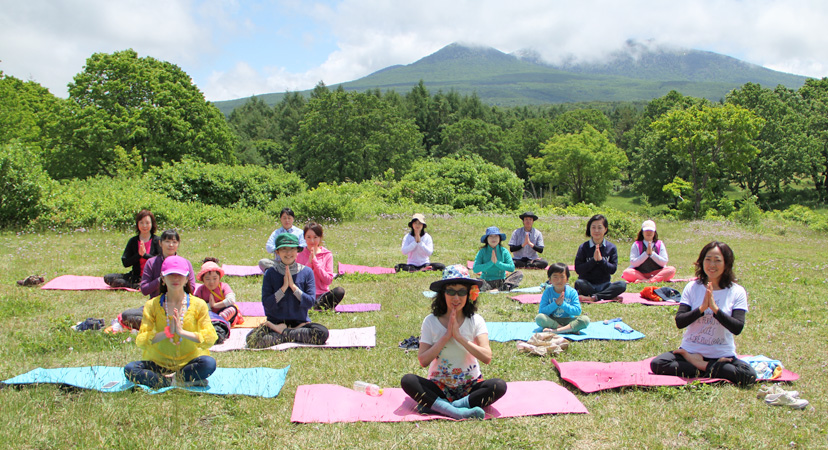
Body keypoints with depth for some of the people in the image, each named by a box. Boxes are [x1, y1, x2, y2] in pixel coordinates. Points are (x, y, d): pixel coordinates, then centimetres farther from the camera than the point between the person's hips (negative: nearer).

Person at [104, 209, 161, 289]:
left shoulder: (156, 241, 0)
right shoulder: (133, 241, 8)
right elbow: (125, 263, 2)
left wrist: (145, 255, -16)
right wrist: (139, 255, -13)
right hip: (136, 276, 5)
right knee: (107, 278, -15)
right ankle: (137, 286, -23)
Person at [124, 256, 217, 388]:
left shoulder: (198, 304, 0)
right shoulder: (152, 305, 2)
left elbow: (210, 338, -9)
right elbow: (140, 341, -7)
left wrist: (182, 332, -20)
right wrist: (167, 332, -21)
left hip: (189, 362, -1)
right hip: (158, 364, 2)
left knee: (209, 363, -32)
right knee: (130, 369, -26)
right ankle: (176, 382, -23)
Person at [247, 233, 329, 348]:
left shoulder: (307, 272, 2)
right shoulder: (271, 273, 1)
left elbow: (310, 302, -6)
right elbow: (266, 304, -7)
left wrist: (293, 286, -15)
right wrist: (284, 287, -16)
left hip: (300, 322, 1)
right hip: (275, 321, -1)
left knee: (322, 333, -29)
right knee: (252, 339, -29)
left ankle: (282, 332, -11)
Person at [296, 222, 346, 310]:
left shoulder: (327, 255, 6)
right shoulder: (299, 255, 6)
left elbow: (328, 280, -4)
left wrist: (315, 261, -9)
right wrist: (309, 261, -11)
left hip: (322, 295, 1)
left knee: (339, 291, -31)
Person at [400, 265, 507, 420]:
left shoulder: (476, 321, -4)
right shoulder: (431, 321, -4)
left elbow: (487, 357, -17)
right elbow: (423, 360, -12)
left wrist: (459, 336, -21)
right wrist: (445, 337, -19)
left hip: (470, 386, 1)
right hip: (439, 387, 0)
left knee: (499, 386, -28)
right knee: (407, 381, -26)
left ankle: (434, 405, -29)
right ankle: (456, 411, -35)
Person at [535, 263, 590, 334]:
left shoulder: (572, 292, -2)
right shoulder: (547, 292, -4)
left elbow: (577, 311, -9)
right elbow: (541, 312, -11)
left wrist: (563, 304, -19)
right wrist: (556, 304, -21)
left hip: (568, 321, 1)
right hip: (551, 321, -1)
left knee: (585, 319, -25)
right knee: (539, 317, -30)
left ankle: (555, 330, -33)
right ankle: (570, 330, -28)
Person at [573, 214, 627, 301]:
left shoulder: (611, 247, 4)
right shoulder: (583, 247, -2)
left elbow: (613, 269, -3)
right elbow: (578, 269, -9)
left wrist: (601, 260, -17)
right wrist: (594, 260, -17)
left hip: (604, 285, 2)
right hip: (588, 285, -2)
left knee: (622, 285, -25)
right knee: (578, 283, -34)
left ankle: (593, 297, -29)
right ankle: (610, 296, -24)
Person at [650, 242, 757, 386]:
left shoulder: (737, 292, -1)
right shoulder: (692, 287, 2)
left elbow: (737, 328, -13)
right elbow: (679, 322, -7)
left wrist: (715, 308, -23)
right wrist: (702, 308, -20)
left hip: (723, 356, -1)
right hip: (690, 350, 1)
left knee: (749, 375, -29)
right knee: (656, 364, -23)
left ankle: (698, 365, -12)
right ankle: (704, 367, -10)